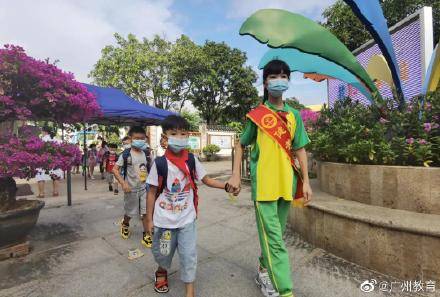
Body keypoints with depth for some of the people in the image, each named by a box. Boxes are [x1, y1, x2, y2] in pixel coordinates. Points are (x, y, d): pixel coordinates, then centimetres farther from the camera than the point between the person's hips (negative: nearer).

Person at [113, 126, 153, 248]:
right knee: (129, 213, 17)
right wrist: (123, 183, -20)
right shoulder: (126, 154, -11)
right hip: (131, 189, -2)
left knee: (146, 212, 2)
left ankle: (146, 236, 17)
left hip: (144, 188, 2)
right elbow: (115, 169, -11)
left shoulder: (146, 154, 0)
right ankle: (125, 225, 49)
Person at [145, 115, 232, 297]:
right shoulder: (160, 163, -14)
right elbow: (152, 192, -5)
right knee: (162, 253, 20)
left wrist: (226, 186, -15)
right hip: (163, 219, 0)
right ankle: (161, 272, 54)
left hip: (186, 218, 1)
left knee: (189, 254, 6)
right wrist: (149, 219, -1)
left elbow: (206, 180, 0)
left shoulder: (191, 160, -7)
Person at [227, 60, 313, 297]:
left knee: (275, 234, 17)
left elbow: (300, 149, 10)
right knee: (273, 238, -4)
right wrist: (235, 175, -3)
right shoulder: (256, 115, 1)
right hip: (263, 183, -4)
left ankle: (264, 271, 38)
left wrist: (305, 181, 5)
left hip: (286, 183, 5)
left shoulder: (294, 115, 10)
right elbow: (240, 146, 6)